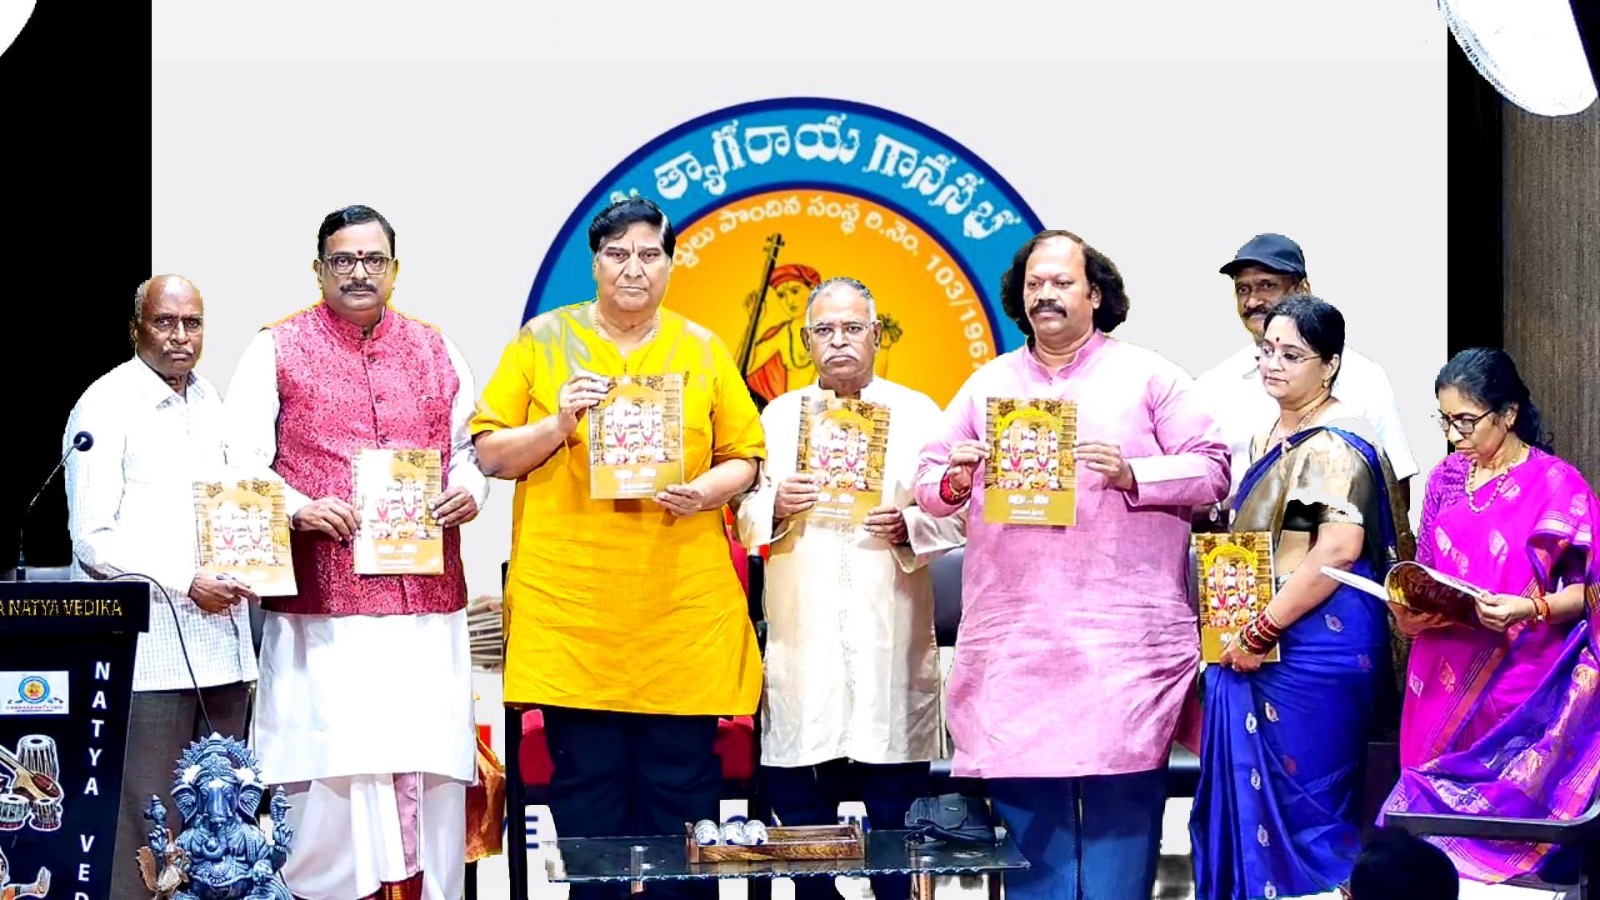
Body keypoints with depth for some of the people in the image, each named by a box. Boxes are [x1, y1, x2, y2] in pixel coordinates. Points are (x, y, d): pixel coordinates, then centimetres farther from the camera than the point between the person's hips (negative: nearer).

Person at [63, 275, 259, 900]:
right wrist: (187, 585, -15)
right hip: (148, 648, -7)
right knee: (146, 824, -8)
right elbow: (93, 541, -10)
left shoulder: (210, 402, 16)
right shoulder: (106, 406, -5)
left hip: (220, 636, 7)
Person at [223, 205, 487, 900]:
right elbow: (242, 464, 0)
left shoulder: (435, 352, 16)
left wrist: (469, 493, -2)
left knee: (428, 765, 1)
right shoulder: (278, 351, 5)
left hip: (428, 600, 3)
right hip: (322, 601, -3)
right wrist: (298, 508, -17)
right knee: (332, 765, -7)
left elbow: (470, 447, 19)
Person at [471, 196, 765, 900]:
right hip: (573, 605, -1)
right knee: (586, 786, 0)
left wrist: (705, 491, -9)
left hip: (682, 606, 1)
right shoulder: (544, 340, 7)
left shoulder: (702, 350, 10)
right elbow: (490, 453, 6)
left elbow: (744, 459, 11)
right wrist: (558, 426, -11)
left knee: (683, 784, 0)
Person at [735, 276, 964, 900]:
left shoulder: (917, 414, 8)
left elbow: (955, 517, 3)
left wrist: (906, 526, -16)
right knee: (802, 815, 1)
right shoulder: (778, 417, 14)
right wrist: (776, 507, -11)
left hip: (890, 644, -1)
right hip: (802, 642, 2)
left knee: (895, 813, -1)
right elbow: (745, 523, 10)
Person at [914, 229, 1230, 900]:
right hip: (1012, 636, 3)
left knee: (1123, 794, -6)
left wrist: (1130, 474, -14)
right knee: (1024, 798, 2)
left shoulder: (1148, 377, 8)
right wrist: (954, 481, -6)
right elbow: (926, 482, 17)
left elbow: (1212, 469, 1)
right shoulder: (987, 385, 17)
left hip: (1123, 636, -3)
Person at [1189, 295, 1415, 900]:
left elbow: (1339, 549, -23)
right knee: (1256, 798, 10)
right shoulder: (1272, 438, 16)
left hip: (1317, 646, -9)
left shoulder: (1331, 446, -13)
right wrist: (1246, 636, 17)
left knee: (1302, 799, -4)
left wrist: (1261, 633, -20)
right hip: (1267, 650, 9)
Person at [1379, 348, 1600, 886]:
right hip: (1445, 675, 5)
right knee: (1433, 797, 5)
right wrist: (1409, 609, -3)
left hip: (1516, 687, -5)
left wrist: (1528, 609, -25)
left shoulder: (1556, 485, -8)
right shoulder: (1447, 479, 9)